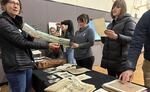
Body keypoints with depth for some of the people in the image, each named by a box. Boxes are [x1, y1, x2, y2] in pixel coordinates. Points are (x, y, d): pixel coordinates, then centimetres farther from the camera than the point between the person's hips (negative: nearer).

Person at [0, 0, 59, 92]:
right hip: (16, 67, -8)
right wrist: (47, 45, -19)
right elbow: (22, 42, -19)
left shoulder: (16, 21, 13)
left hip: (27, 64, 8)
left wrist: (31, 36, -5)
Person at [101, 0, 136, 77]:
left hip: (121, 61, -7)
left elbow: (131, 39, -17)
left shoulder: (128, 21, -3)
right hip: (109, 59, 7)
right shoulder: (112, 23, 18)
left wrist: (116, 36, -32)